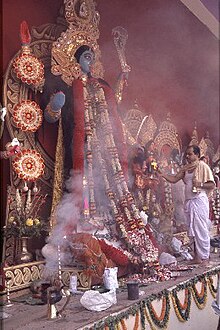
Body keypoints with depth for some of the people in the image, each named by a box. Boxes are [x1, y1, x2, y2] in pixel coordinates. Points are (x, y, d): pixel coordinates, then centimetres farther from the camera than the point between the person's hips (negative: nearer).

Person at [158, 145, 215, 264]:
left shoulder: (203, 166, -5)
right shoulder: (185, 168, 14)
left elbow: (212, 184, -6)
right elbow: (174, 179, 10)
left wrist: (200, 184, -20)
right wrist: (163, 174, -3)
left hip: (199, 200, -7)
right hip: (189, 201, 7)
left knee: (201, 230, -4)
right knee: (193, 230, 10)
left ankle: (204, 257, 4)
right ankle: (198, 255, 18)